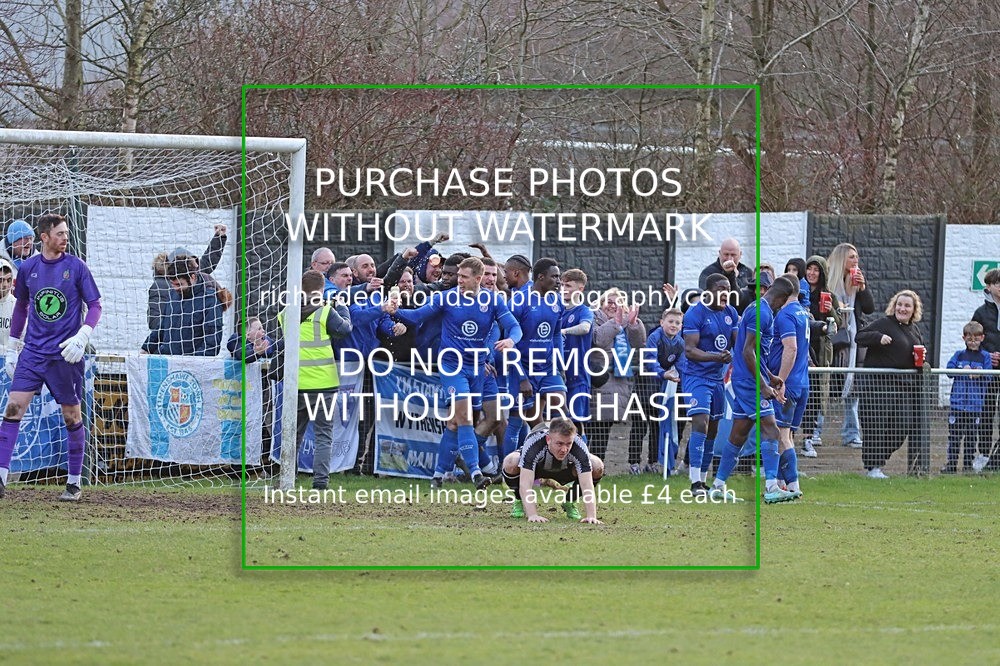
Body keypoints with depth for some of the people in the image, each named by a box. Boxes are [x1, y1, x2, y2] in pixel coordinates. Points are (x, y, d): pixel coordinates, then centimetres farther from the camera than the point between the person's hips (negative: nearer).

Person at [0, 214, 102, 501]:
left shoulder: (76, 267, -4)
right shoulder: (28, 267, 4)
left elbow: (95, 305, -1)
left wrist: (82, 336, -16)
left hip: (66, 355, -2)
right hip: (32, 352, 2)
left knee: (72, 416, 4)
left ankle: (74, 482, 15)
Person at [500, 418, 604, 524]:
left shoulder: (579, 447, -37)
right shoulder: (533, 442, -42)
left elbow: (587, 485, -40)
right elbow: (525, 483, -46)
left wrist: (591, 516, -52)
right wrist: (532, 515, -56)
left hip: (564, 471, 2)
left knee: (597, 467, -26)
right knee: (510, 463, -35)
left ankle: (570, 503, 1)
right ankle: (520, 502, -3)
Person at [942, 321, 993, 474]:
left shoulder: (985, 357, 6)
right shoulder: (959, 355, 10)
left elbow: (988, 377, 0)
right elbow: (949, 370, -2)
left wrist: (978, 374, -20)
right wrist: (963, 370, -16)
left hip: (975, 403, 0)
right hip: (957, 402, 0)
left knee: (972, 435, 5)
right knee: (954, 435, 0)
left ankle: (968, 464, 13)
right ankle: (951, 464, 4)